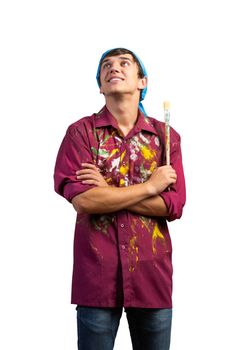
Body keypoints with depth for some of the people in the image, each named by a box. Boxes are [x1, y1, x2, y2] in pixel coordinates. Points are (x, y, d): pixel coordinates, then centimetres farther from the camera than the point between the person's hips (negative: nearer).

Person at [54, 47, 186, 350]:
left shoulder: (165, 136, 6)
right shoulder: (81, 132, 0)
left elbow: (174, 205, -5)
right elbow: (81, 199, -14)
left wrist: (108, 192, -12)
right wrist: (149, 186, -9)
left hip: (151, 270, 2)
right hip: (97, 271, -2)